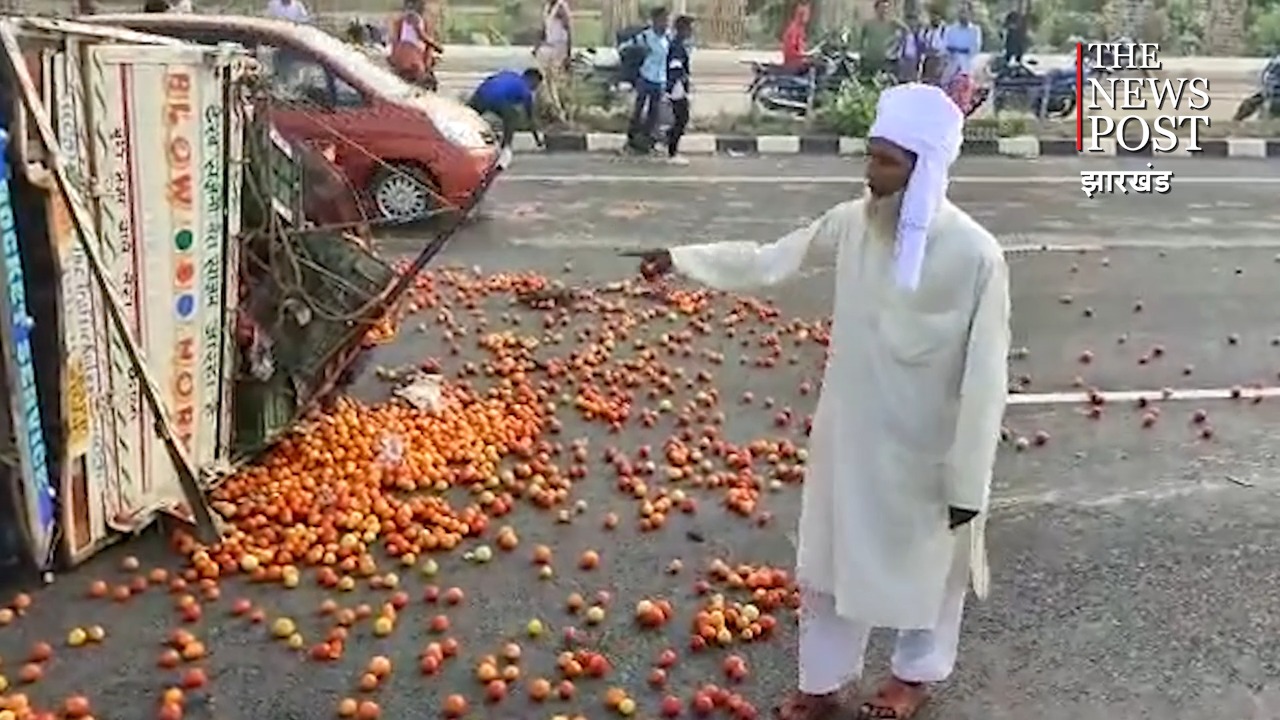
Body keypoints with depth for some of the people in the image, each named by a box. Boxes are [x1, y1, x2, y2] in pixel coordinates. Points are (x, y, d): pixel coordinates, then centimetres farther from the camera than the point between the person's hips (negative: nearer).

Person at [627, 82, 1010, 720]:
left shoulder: (975, 255, -23)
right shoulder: (853, 222, -8)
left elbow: (984, 378, -18)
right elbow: (766, 261, 5)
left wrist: (968, 482, -14)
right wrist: (680, 259, -1)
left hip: (925, 448, -4)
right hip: (849, 433, 5)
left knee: (927, 562, 20)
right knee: (829, 559, 18)